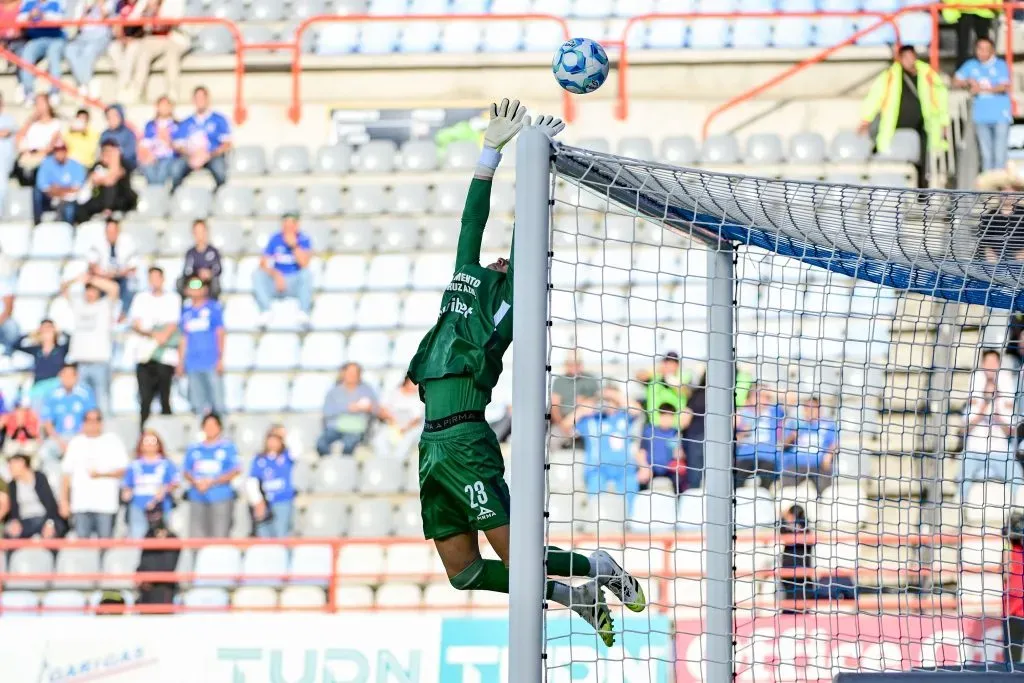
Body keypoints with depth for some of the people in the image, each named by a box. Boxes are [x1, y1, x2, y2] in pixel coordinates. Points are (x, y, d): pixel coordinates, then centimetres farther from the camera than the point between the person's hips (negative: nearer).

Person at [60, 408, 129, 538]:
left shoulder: (112, 441, 7)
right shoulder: (75, 443, 15)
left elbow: (121, 471, 1)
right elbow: (66, 474, 14)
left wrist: (101, 474, -14)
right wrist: (64, 501, 8)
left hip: (105, 503, -2)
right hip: (80, 502, 2)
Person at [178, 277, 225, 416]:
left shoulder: (214, 308, 1)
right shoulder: (186, 311, 13)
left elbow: (220, 334, 1)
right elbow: (183, 338, 17)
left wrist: (221, 359, -5)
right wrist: (180, 362, 13)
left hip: (212, 363, -4)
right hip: (193, 365, 4)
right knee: (198, 402, 7)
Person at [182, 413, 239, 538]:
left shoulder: (228, 447, 4)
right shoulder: (194, 449, 15)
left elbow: (235, 471, -3)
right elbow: (185, 472, 15)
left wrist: (211, 482, -11)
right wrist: (196, 482, -6)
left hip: (221, 499, -3)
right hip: (198, 499, 3)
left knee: (219, 537, -9)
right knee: (196, 536, -3)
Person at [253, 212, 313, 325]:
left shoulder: (304, 240, -6)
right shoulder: (275, 240, 0)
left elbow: (304, 263, -20)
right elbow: (263, 264, -6)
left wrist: (294, 245, -28)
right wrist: (275, 274, -24)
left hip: (295, 284, -2)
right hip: (277, 281, 2)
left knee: (306, 273, -33)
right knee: (257, 275, -24)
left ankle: (304, 312, -33)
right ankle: (265, 311, -30)